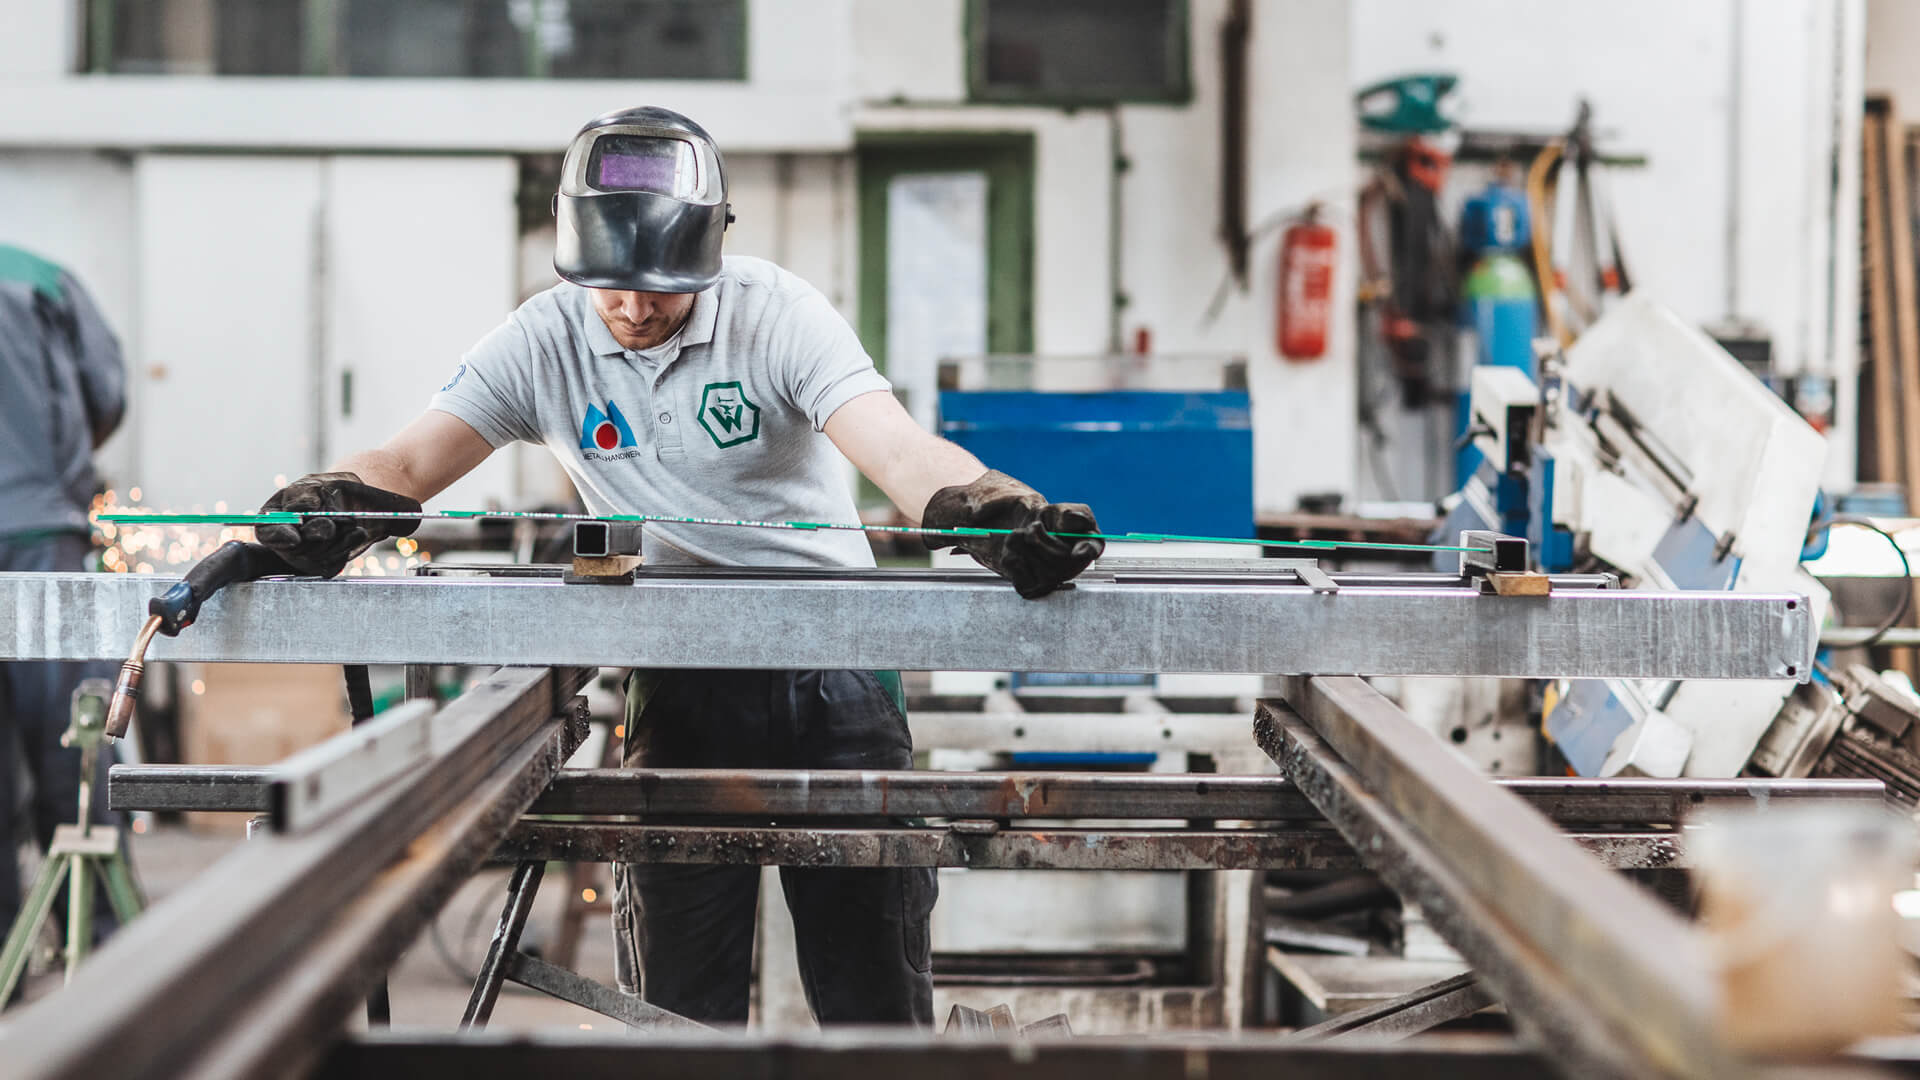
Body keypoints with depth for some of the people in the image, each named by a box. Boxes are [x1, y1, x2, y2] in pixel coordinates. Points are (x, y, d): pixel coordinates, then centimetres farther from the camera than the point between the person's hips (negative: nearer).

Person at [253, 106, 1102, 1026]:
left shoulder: (777, 314, -12)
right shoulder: (545, 344, -4)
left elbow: (898, 452, -26)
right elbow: (408, 466, -9)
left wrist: (992, 513, -48)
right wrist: (318, 509, -32)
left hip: (832, 666, -2)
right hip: (681, 684, 2)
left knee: (878, 995, 2)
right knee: (678, 1001, 4)